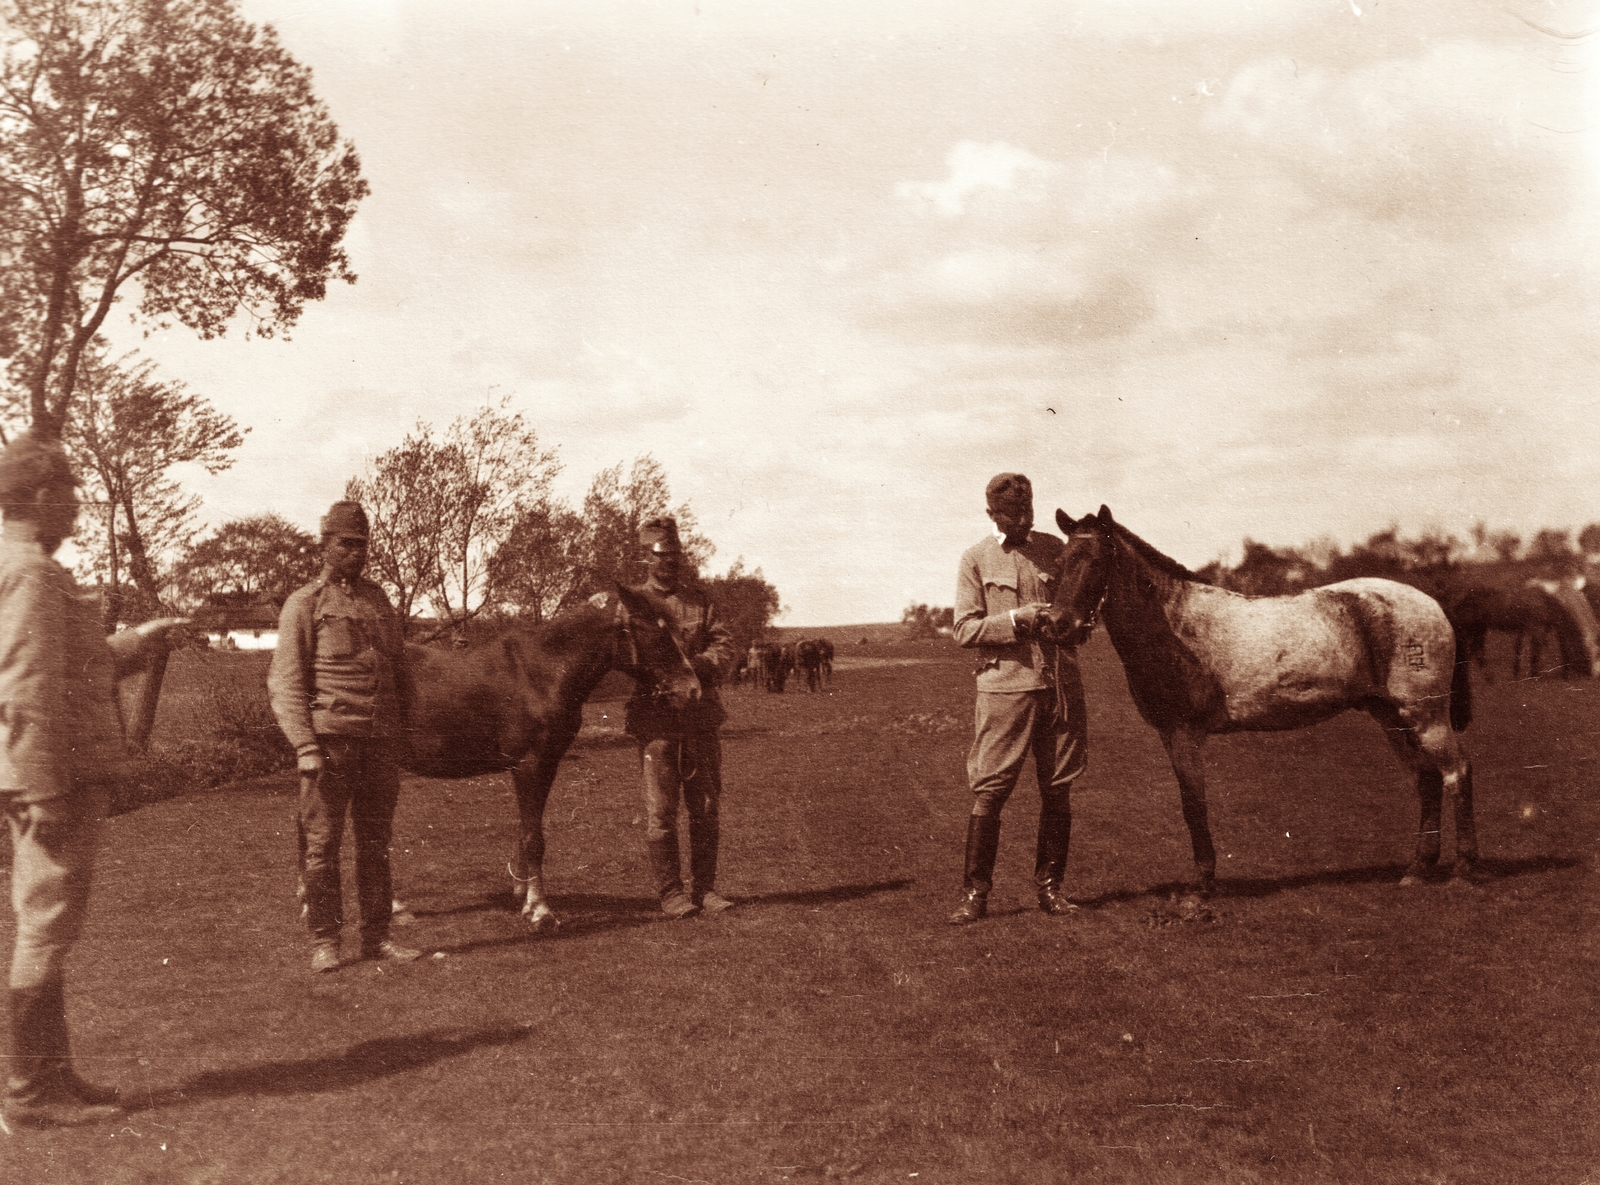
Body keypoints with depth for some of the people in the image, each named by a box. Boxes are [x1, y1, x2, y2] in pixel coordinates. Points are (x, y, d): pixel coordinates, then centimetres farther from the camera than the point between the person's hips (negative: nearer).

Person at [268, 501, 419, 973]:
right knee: (322, 842, 1)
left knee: (376, 842, 10)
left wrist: (403, 733, 14)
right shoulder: (304, 603, -1)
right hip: (330, 738, -5)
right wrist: (305, 747, -15)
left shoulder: (380, 601, 14)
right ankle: (323, 942, 9)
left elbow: (399, 670, 21)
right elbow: (286, 683, -6)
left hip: (381, 739, 5)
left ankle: (376, 935, 18)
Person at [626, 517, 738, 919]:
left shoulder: (700, 603, 13)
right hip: (655, 720, -3)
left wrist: (694, 664, -16)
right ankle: (670, 892, 6)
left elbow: (725, 649, 4)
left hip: (701, 719, 3)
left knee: (706, 809, 6)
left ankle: (704, 887, 16)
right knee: (660, 811, -2)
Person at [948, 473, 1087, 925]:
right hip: (1005, 684, -3)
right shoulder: (976, 558, 4)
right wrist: (1016, 619, -15)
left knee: (1058, 791, 6)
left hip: (1060, 683, 3)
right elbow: (964, 629, -2)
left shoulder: (1055, 548, 11)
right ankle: (975, 894, 2)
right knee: (989, 790, -6)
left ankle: (1050, 887, 17)